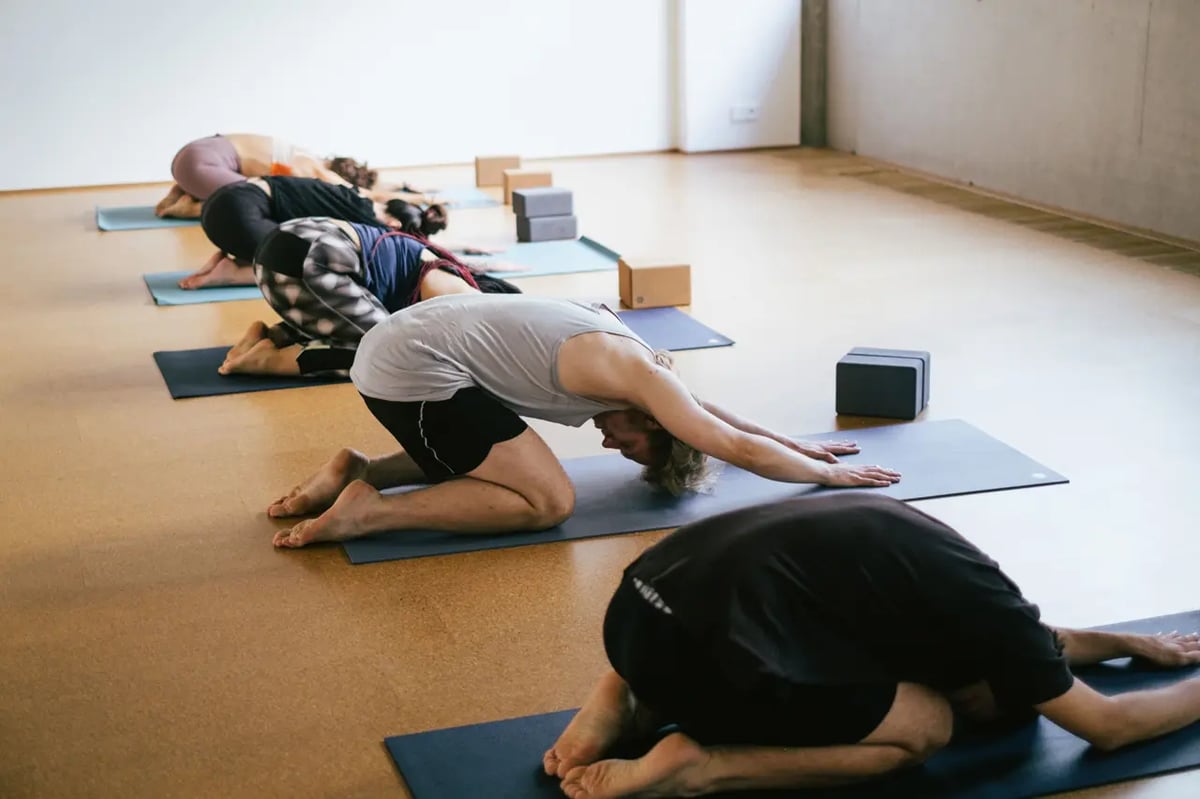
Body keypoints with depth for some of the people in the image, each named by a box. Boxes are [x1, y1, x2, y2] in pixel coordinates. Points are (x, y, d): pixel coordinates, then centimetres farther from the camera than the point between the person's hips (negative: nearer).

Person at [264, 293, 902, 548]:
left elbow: (707, 411, 30)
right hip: (414, 370, -10)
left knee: (486, 460, 28)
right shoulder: (639, 377, -10)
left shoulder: (617, 349, 17)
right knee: (548, 500, -9)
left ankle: (361, 472, 15)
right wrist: (830, 475, 5)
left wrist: (797, 445, 31)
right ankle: (368, 510, -12)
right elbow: (740, 449, -8)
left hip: (398, 341, 10)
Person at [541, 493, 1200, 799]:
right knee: (921, 727, 12)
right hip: (694, 646, -9)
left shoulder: (942, 567, 27)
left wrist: (1134, 642, 55)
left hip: (642, 607, 9)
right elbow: (1108, 725, 15)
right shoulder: (983, 604, 4)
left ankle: (623, 705, 17)